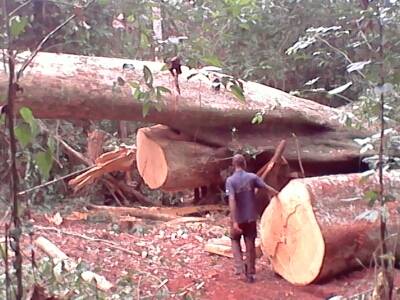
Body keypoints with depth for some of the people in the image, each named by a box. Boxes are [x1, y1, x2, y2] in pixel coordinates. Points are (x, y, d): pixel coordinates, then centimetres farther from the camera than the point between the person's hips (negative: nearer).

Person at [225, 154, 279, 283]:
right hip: (251, 217, 2)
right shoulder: (252, 177, -5)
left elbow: (232, 201, -22)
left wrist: (234, 221, -25)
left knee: (235, 240, 21)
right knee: (250, 244, 11)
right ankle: (250, 273, 17)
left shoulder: (230, 180, -13)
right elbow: (267, 188, -6)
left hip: (238, 218, -2)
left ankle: (239, 266, 4)